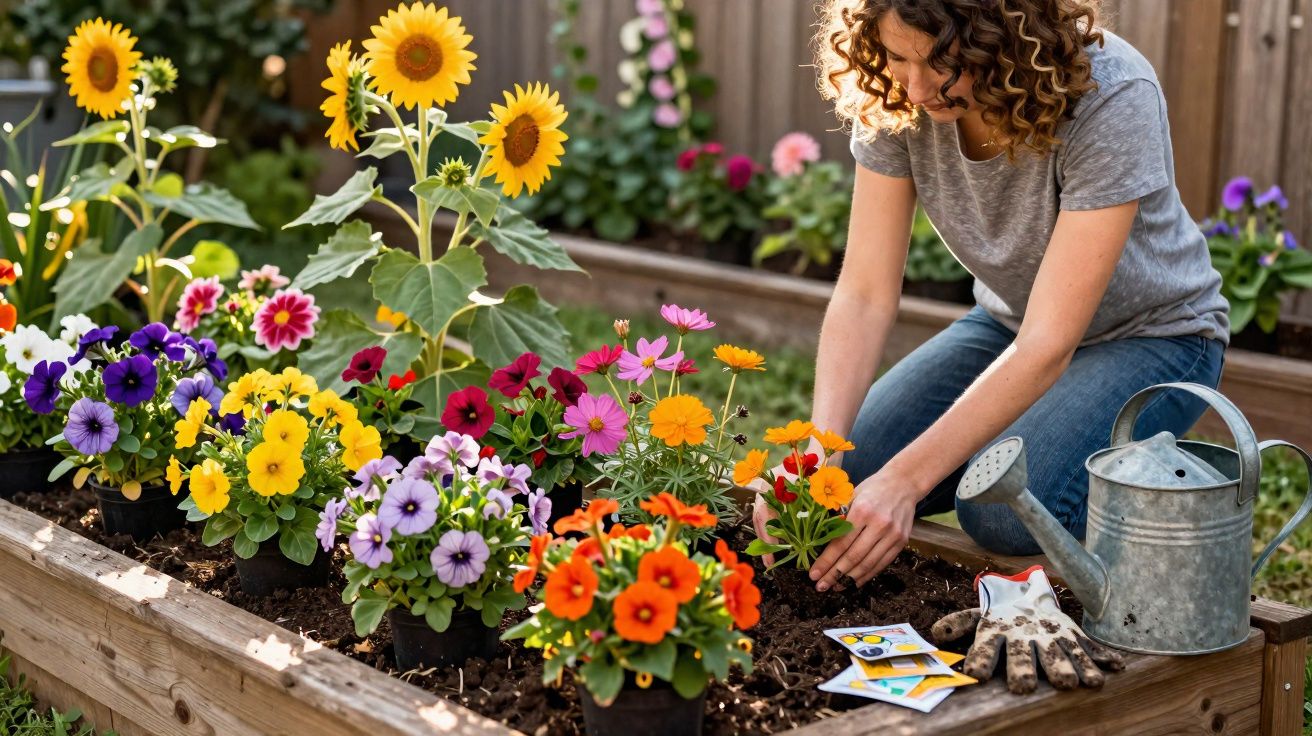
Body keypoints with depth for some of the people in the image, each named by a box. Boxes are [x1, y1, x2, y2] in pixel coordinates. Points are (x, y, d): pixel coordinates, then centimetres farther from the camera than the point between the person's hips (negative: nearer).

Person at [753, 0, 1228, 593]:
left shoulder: (1110, 97, -33)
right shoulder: (897, 98, -19)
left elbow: (1049, 344, -35)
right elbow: (864, 295, -19)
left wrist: (904, 479, -40)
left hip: (1149, 336, -5)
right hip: (1008, 321, 5)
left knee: (1003, 509, -27)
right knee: (849, 468, -11)